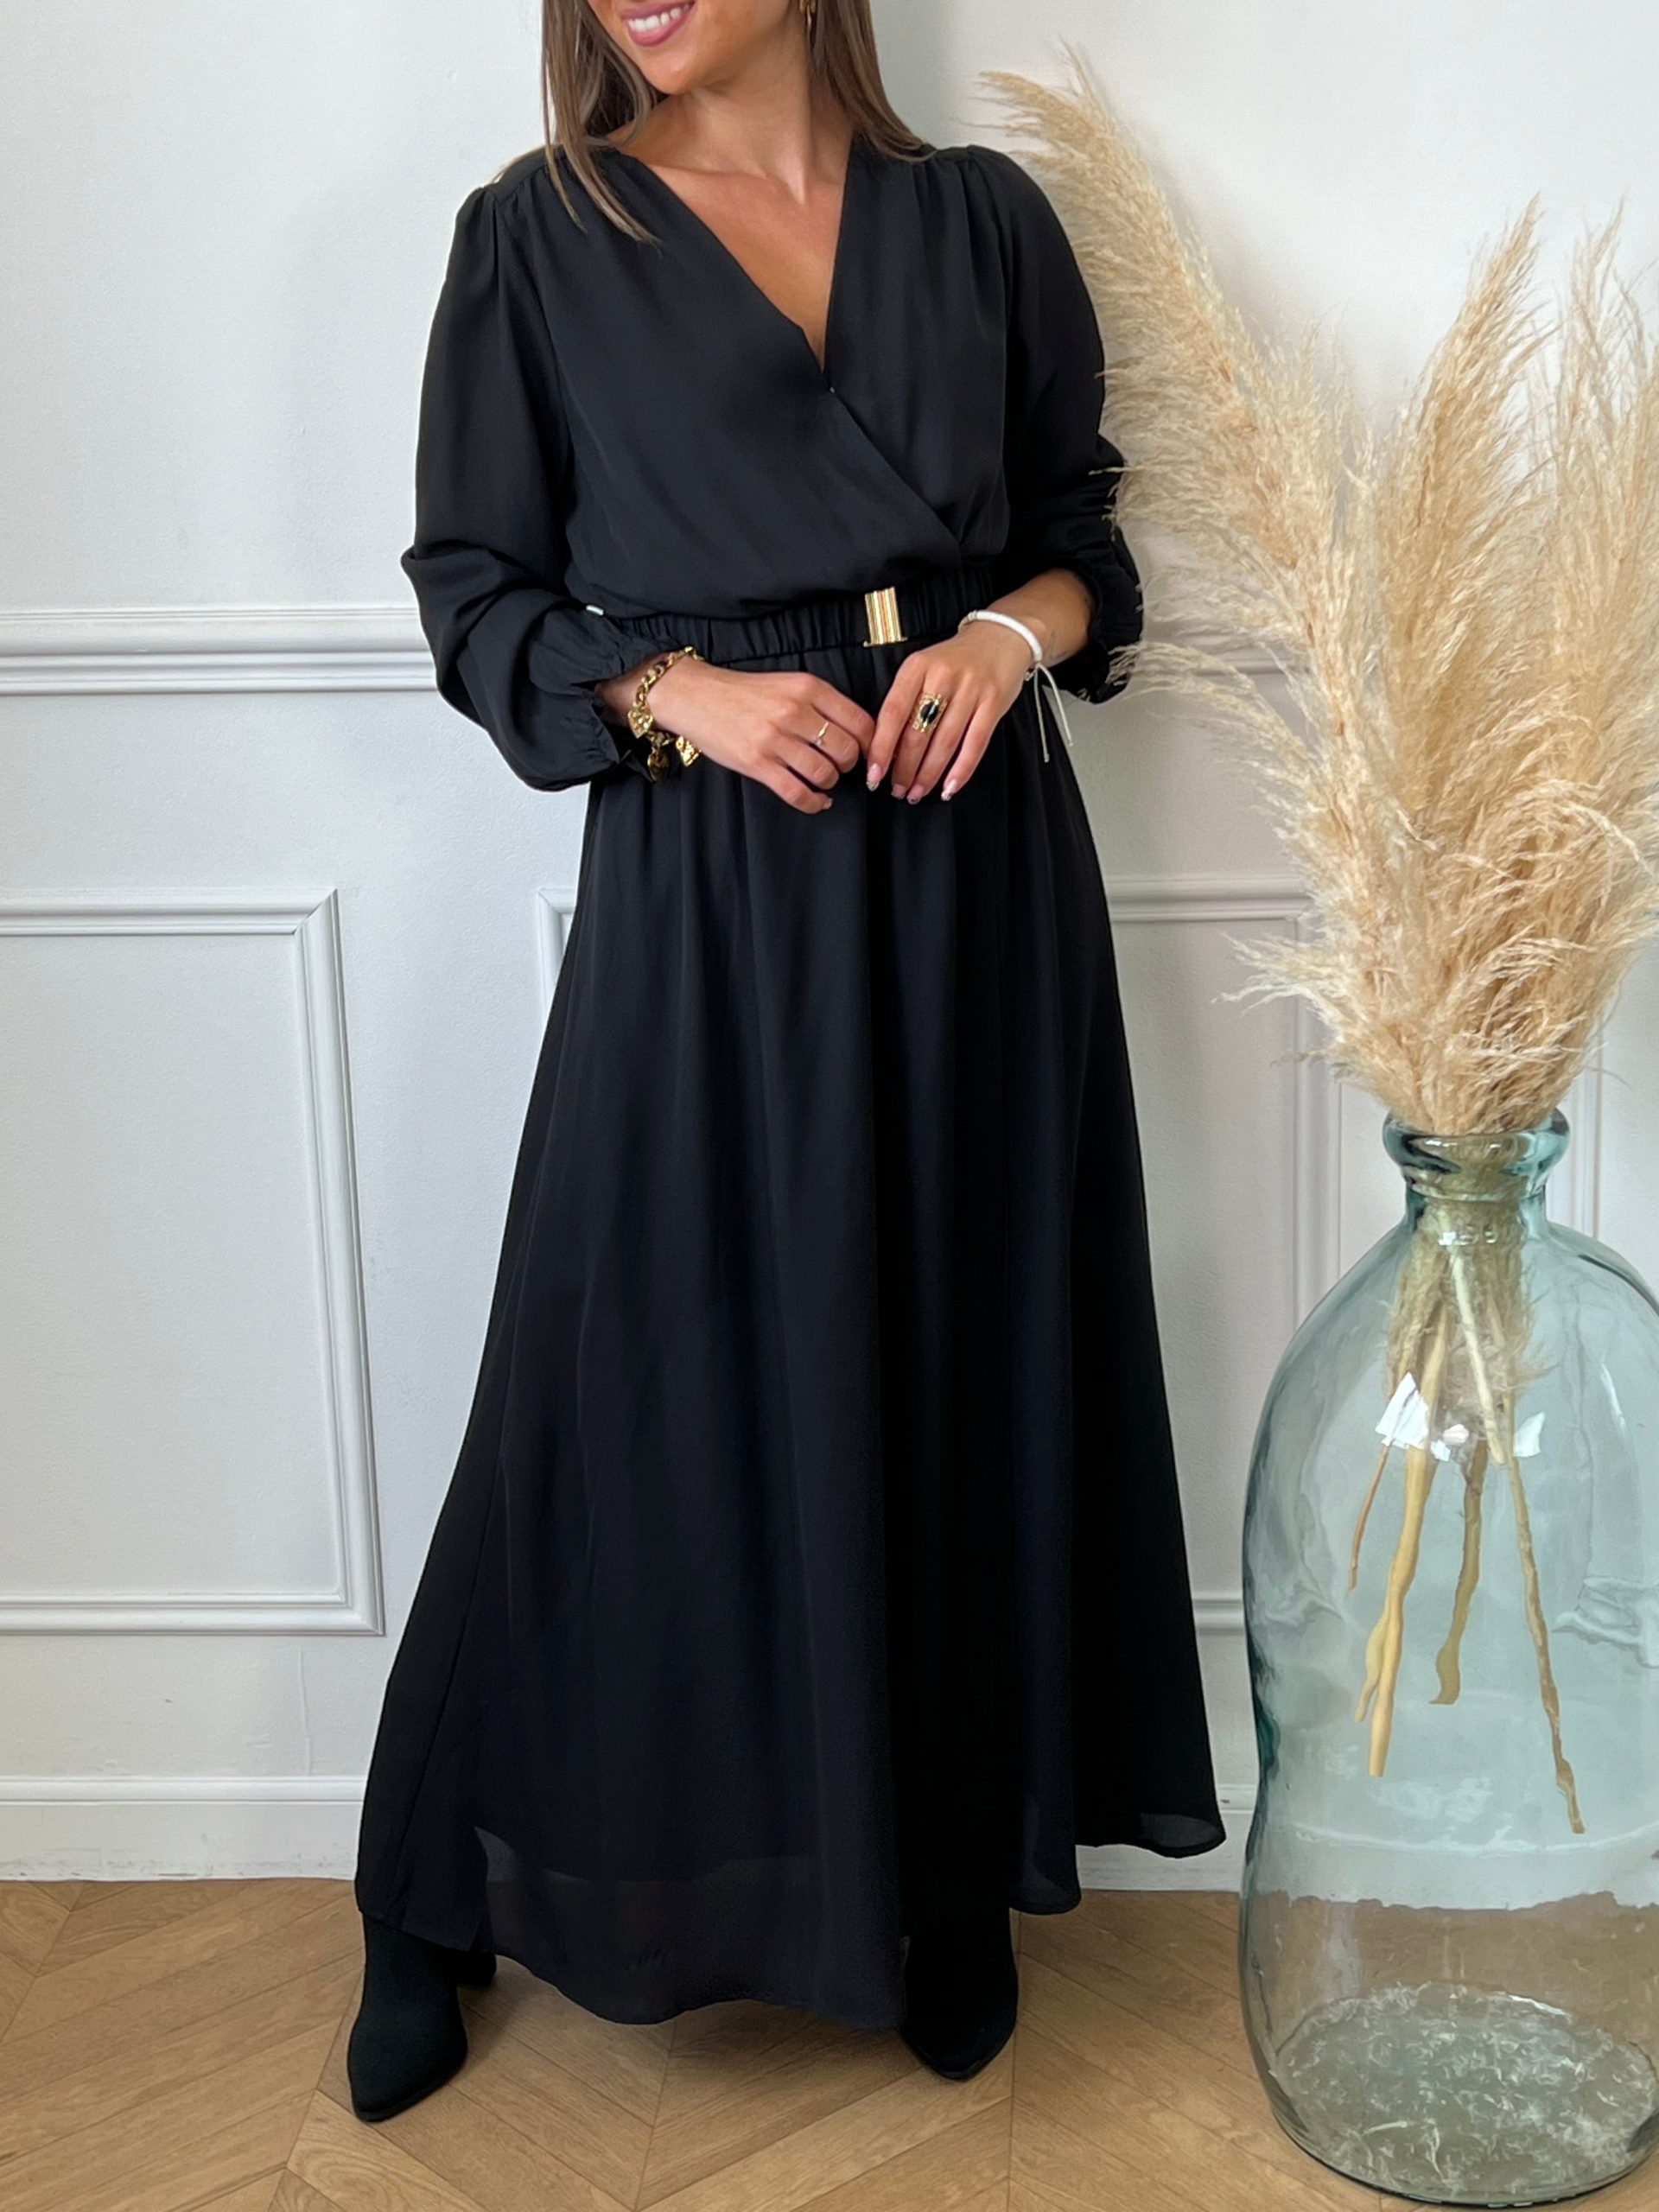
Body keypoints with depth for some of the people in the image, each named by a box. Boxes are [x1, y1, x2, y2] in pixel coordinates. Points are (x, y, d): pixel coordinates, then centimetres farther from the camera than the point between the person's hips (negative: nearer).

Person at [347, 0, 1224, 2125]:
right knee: (657, 1375, 1)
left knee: (966, 1363, 8)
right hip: (702, 891, -2)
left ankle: (949, 1874, 26)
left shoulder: (978, 215, 8)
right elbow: (476, 588, 3)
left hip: (978, 875, 3)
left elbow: (1087, 523, 14)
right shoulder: (539, 236, 3)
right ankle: (441, 1899, 21)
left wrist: (1011, 631, -7)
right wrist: (684, 690, -13)